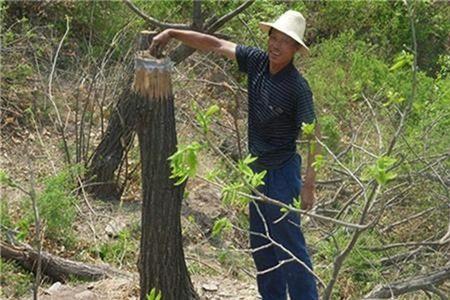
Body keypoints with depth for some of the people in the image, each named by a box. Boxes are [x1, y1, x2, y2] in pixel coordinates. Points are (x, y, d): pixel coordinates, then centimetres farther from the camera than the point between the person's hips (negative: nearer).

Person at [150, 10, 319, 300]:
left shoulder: (298, 87, -21)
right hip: (258, 167, 8)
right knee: (261, 242, 18)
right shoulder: (257, 61, -4)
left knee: (288, 241, -2)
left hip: (282, 171, -8)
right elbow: (216, 44, 1)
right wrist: (172, 33, -3)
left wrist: (309, 185, -18)